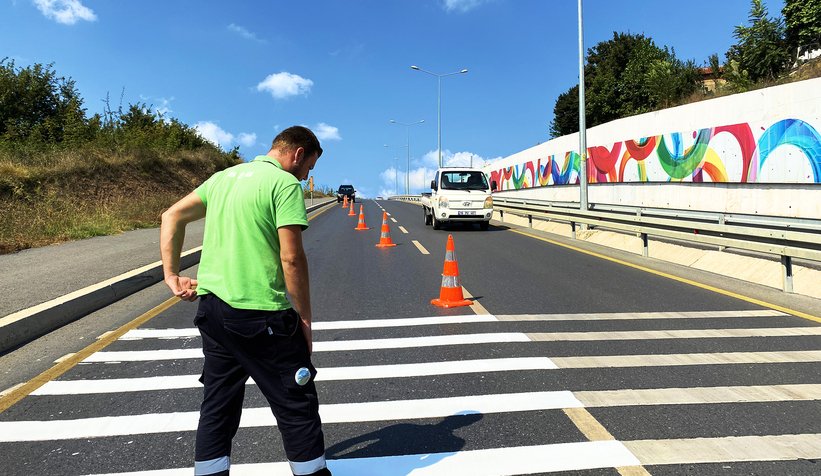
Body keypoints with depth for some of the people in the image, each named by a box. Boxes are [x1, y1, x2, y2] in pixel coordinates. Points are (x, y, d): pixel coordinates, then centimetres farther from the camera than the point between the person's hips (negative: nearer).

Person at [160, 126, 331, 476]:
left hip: (211, 307, 8)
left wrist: (171, 274, 15)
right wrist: (305, 319, -8)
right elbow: (291, 257, -16)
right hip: (259, 314, -8)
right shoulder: (285, 183, -9)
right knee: (297, 405, 6)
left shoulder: (224, 177, 15)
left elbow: (172, 216, 17)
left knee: (218, 403, 18)